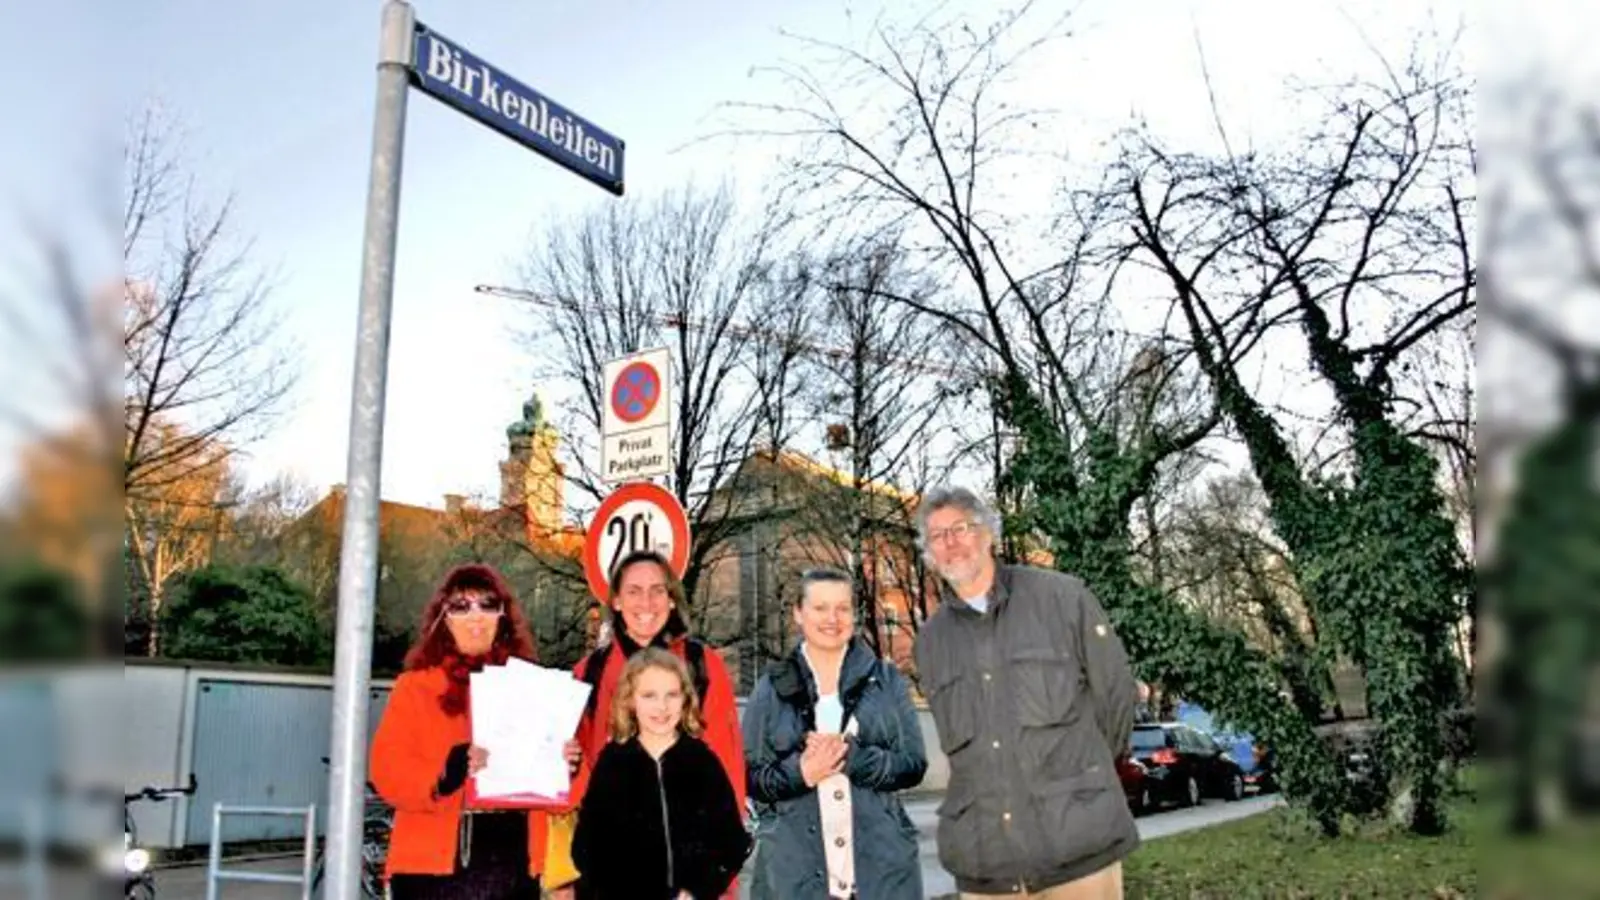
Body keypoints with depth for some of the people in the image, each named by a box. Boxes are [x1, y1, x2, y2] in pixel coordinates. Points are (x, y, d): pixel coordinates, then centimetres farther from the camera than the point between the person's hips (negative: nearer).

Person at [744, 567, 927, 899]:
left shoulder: (885, 680, 7)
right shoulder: (773, 689, 7)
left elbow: (914, 765, 2)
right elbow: (748, 778, 6)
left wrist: (853, 756, -14)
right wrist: (799, 772, -13)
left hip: (881, 864, 1)